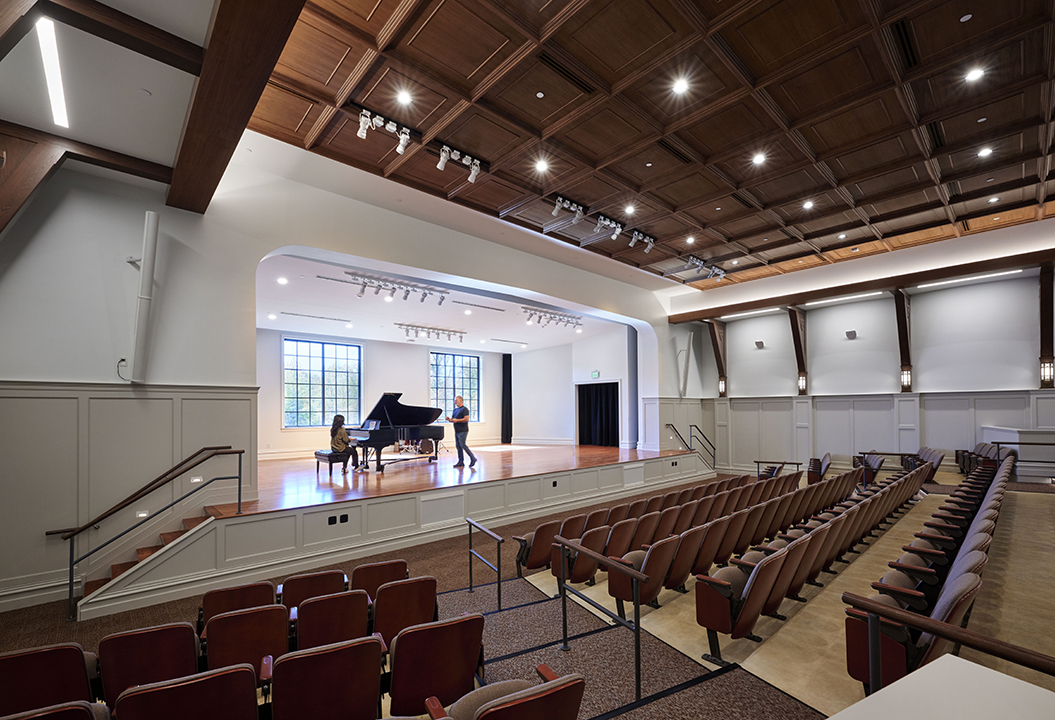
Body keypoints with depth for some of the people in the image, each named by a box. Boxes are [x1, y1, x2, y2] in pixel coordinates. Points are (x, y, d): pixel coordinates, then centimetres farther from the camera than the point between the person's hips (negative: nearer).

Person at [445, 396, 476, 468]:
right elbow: (452, 419, 21)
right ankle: (461, 462, 13)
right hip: (457, 431, 9)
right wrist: (449, 419, -1)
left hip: (462, 431, -9)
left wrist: (457, 420, -18)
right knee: (458, 446, 8)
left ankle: (473, 458, 0)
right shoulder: (455, 410, 18)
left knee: (462, 445, -11)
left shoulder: (464, 409, -10)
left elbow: (466, 419, -20)